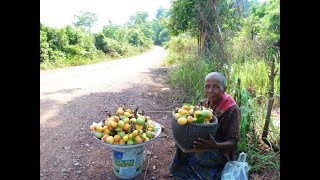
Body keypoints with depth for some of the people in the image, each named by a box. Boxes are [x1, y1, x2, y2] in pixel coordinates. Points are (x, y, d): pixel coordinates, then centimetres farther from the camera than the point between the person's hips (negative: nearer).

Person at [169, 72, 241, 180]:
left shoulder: (232, 110, -19)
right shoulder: (204, 103, -1)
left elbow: (233, 142, -19)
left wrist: (216, 146, -38)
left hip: (220, 154, -6)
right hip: (202, 148, 6)